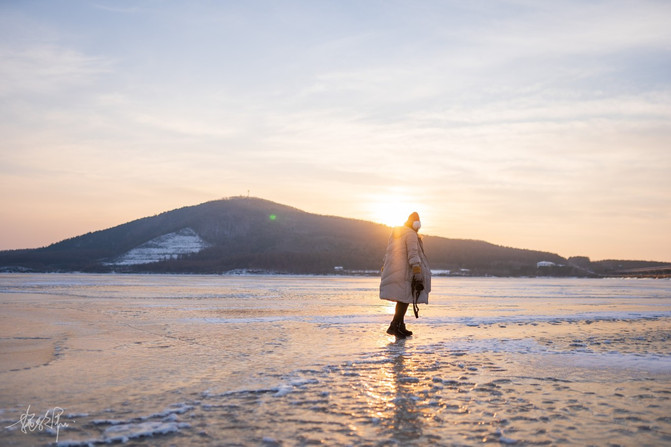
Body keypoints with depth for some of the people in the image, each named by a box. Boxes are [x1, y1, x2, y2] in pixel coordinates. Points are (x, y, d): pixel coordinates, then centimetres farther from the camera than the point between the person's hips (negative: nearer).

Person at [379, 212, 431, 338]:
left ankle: (400, 326, 16)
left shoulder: (395, 234, 19)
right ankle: (394, 326, -15)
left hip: (392, 270, 9)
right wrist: (417, 271, -22)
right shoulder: (411, 234, -7)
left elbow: (388, 253, 22)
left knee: (402, 299, 15)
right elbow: (413, 253, -18)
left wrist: (386, 268, 25)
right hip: (404, 270, -9)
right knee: (405, 298, -7)